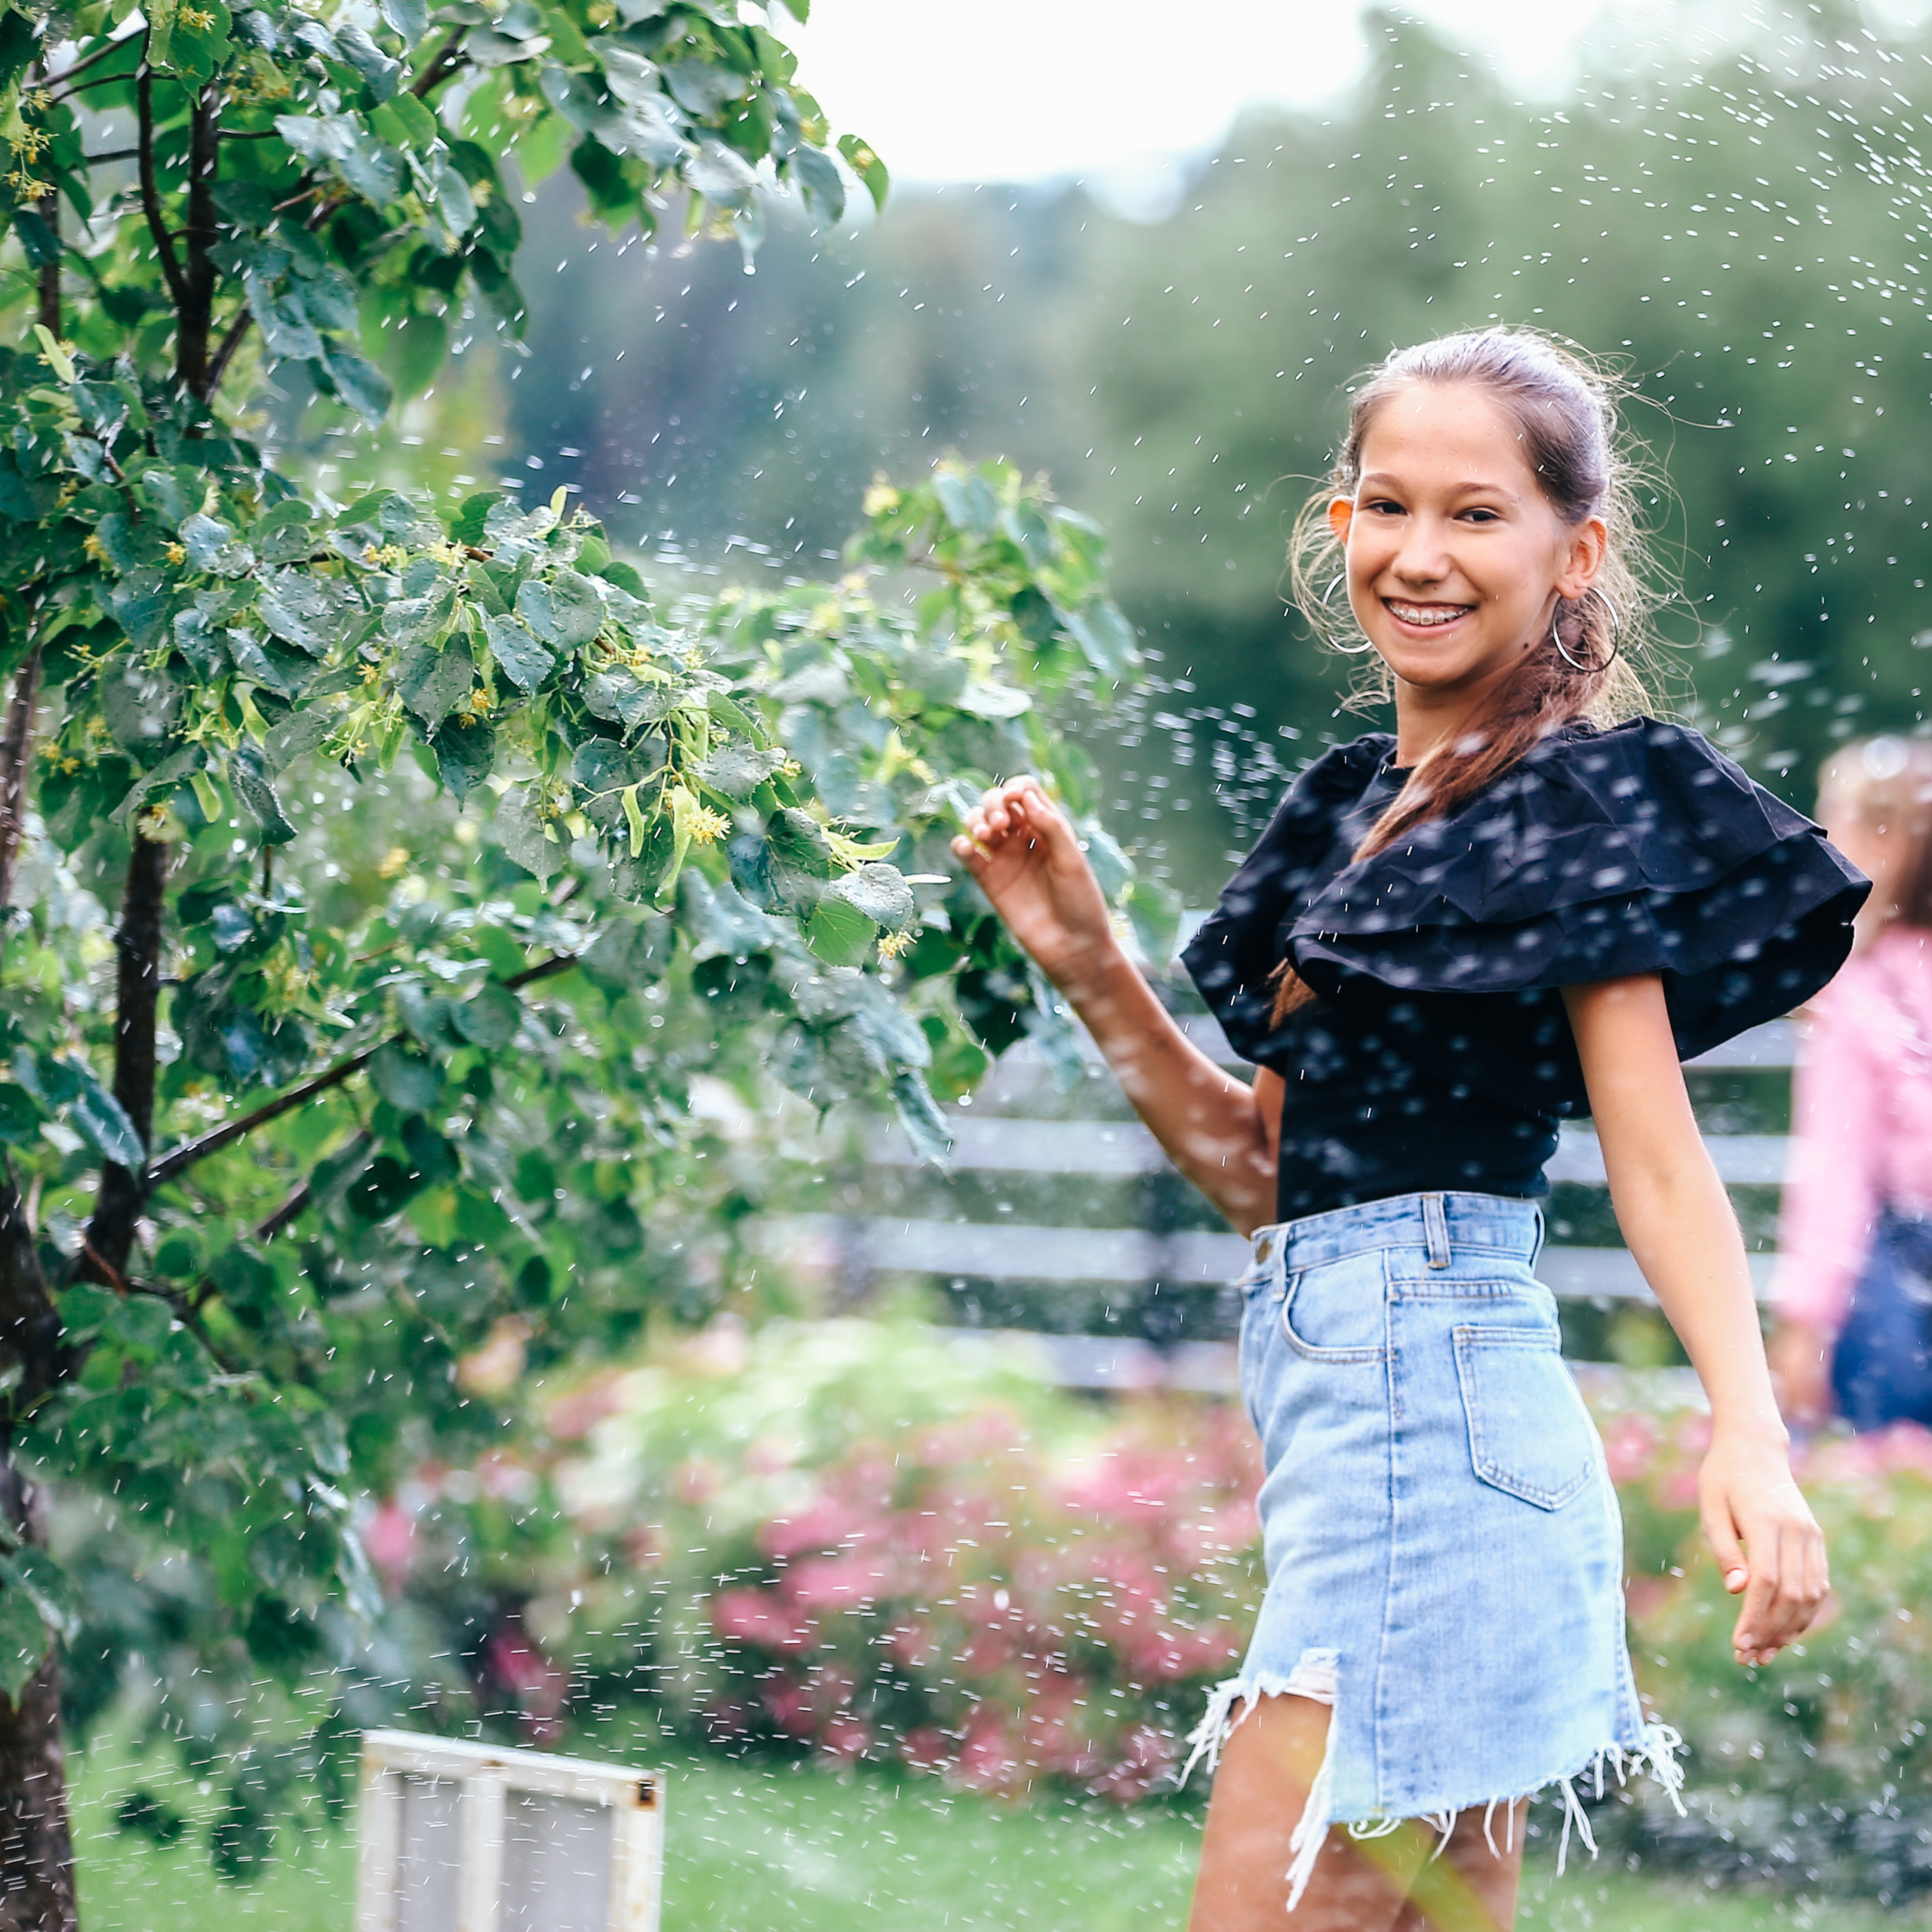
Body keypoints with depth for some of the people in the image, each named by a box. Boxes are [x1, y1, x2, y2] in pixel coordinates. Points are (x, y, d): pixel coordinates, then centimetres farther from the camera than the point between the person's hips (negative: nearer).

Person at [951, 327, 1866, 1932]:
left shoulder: (1586, 798, -5)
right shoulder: (1360, 807, 18)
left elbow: (1656, 1155, -13)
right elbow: (1262, 1167, 20)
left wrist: (1750, 1434, -26)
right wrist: (1087, 964, 10)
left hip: (1428, 1393, -9)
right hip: (1343, 1394, 9)